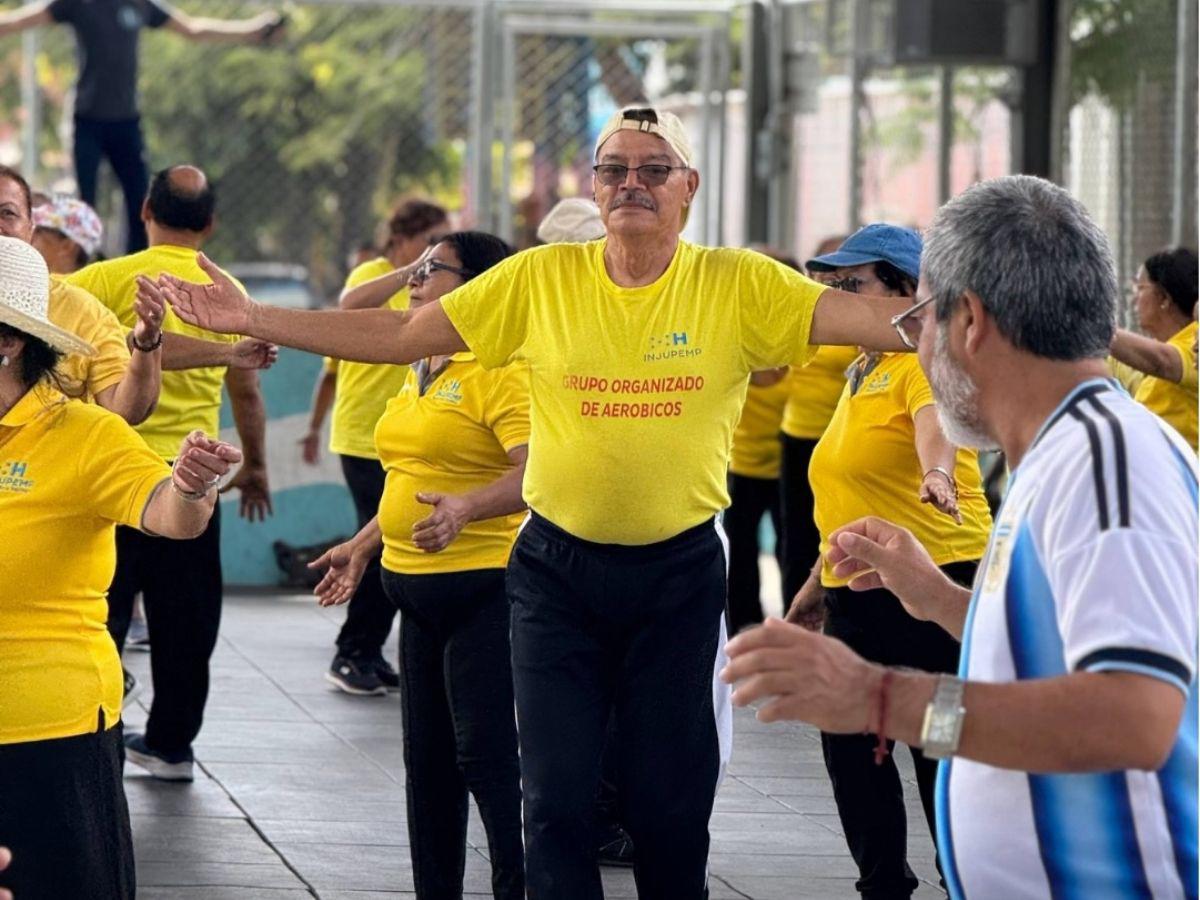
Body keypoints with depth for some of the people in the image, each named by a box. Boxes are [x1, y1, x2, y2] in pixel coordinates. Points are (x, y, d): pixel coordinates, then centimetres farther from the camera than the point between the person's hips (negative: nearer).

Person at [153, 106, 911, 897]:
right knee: (557, 799, 2)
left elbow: (873, 318, -13)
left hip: (680, 572, -1)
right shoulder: (540, 280, -3)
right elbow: (396, 334, -2)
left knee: (671, 804, 7)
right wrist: (254, 320, -8)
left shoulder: (741, 286, -5)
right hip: (558, 566, 1)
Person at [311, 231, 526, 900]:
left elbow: (537, 472, -26)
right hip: (419, 586, 9)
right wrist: (363, 546, 26)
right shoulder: (421, 370, 16)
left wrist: (466, 508, -39)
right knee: (427, 754, 12)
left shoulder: (502, 370, -14)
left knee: (485, 750, -9)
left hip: (482, 585, -9)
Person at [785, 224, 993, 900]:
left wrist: (937, 471, -56)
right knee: (849, 745, 12)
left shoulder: (924, 359, -12)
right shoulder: (862, 371, 17)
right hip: (859, 597, 9)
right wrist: (820, 581, 25)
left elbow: (936, 416, -36)